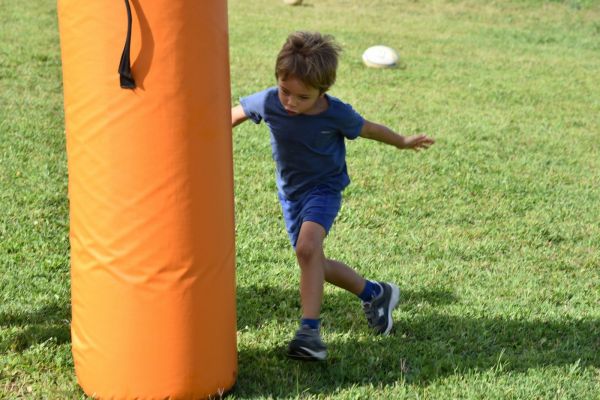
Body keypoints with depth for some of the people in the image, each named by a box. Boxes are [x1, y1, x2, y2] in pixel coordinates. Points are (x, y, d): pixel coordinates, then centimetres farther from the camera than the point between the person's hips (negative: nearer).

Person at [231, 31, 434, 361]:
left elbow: (368, 129, -3)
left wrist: (404, 143, 13)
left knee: (307, 248, -30)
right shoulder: (268, 101, -17)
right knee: (315, 265, 12)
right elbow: (236, 114, 2)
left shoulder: (336, 114, -22)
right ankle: (375, 294, 35)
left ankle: (309, 329, -27)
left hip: (324, 188, -5)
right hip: (290, 193, 5)